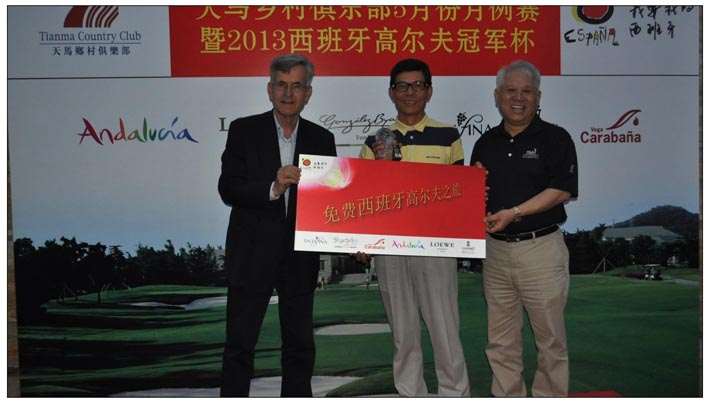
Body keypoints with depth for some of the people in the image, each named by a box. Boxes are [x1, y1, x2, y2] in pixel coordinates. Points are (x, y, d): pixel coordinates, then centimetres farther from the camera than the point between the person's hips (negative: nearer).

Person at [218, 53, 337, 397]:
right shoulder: (244, 130, -1)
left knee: (300, 346, 14)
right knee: (239, 345, 4)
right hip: (253, 255, -3)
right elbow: (228, 189, -9)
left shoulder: (321, 139, 6)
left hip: (301, 257, 3)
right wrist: (273, 188, -24)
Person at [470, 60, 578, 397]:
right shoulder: (486, 142, 13)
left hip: (540, 247, -4)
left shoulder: (555, 138, -1)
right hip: (495, 249, 5)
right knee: (500, 341, 11)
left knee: (550, 338, 5)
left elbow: (562, 190, -11)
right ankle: (507, 397, 24)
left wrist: (514, 213, -20)